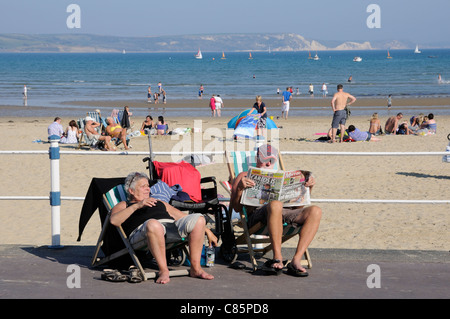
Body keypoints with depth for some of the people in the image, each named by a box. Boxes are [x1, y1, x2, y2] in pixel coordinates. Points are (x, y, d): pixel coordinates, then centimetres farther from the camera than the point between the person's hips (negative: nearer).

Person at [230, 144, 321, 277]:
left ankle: (296, 260, -35)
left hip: (284, 214, 5)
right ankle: (278, 258, -38)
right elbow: (237, 208, 7)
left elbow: (299, 206, 25)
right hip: (256, 215, -5)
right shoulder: (245, 176, 22)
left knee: (315, 211, -24)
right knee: (275, 204, -41)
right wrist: (240, 188, -11)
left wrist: (308, 186, 10)